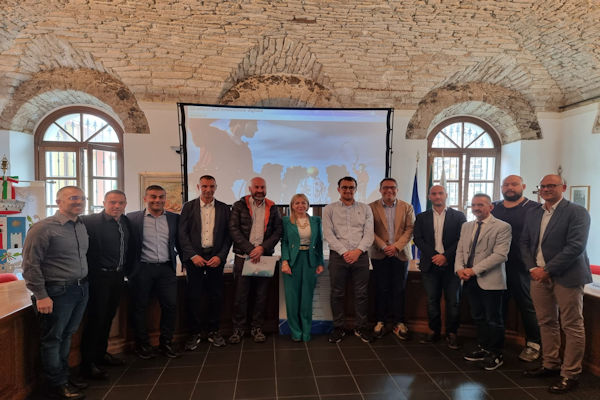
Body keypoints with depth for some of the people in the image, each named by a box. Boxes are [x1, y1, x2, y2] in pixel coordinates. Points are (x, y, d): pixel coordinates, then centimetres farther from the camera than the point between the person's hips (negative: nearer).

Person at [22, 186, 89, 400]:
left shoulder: (82, 226, 7)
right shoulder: (43, 228, -13)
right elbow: (30, 265, -13)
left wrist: (83, 283, 11)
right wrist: (41, 296, -13)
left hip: (80, 289, 7)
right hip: (57, 292, -6)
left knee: (66, 335, 19)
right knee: (52, 339, 9)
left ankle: (64, 376, 34)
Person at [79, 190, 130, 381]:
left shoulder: (125, 222, 7)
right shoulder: (90, 221, -15)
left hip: (118, 276, 7)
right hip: (100, 276, -7)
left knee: (108, 317, 18)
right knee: (95, 318, 1)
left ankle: (101, 353, 34)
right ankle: (87, 363, 13)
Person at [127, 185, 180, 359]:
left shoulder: (174, 218, 8)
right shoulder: (132, 218, 1)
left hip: (166, 269, 2)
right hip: (141, 269, -2)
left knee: (171, 305, 1)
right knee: (139, 307, 7)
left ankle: (166, 343, 18)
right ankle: (142, 345, 23)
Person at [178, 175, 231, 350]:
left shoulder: (223, 208, 7)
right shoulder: (188, 207, 5)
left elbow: (228, 235, 5)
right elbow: (182, 234, 0)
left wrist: (220, 256, -6)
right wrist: (193, 255, -9)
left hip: (216, 258, 1)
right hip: (194, 257, -1)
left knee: (215, 296, 5)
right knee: (193, 296, 2)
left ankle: (213, 331, 20)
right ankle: (195, 333, 16)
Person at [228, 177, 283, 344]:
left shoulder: (272, 208, 9)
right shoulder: (239, 206, 4)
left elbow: (278, 231, 4)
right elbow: (234, 230, -5)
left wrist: (263, 248, -10)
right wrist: (250, 249, -13)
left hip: (264, 257, 2)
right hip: (243, 256, -1)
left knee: (261, 295, 7)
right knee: (240, 295, 3)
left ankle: (257, 328, 21)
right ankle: (238, 329, 17)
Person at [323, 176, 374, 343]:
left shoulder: (365, 209, 10)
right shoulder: (329, 209, 6)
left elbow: (369, 234, 2)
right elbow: (328, 234, -3)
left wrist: (357, 251, -12)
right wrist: (344, 252, -12)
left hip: (360, 255, 1)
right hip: (338, 256, -1)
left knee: (362, 293, 5)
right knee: (337, 294, 5)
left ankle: (361, 328, 19)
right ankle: (338, 328, 17)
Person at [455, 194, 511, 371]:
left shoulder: (502, 227, -7)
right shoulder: (466, 226, 14)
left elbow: (500, 254, -16)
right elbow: (460, 250, 13)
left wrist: (474, 270, -19)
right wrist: (459, 268, -6)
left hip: (490, 280, -6)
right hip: (470, 280, 6)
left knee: (494, 319, 5)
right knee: (478, 317, 16)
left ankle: (496, 354, 20)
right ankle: (483, 348, 30)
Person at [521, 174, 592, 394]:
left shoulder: (577, 212, -7)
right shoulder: (533, 214, 12)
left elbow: (576, 246, -17)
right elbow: (525, 243, 13)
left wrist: (548, 270, -18)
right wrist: (533, 268, -3)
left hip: (566, 276, -6)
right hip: (539, 275, 6)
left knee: (572, 326, 3)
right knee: (547, 323, 14)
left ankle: (570, 374, 14)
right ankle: (551, 365, 28)